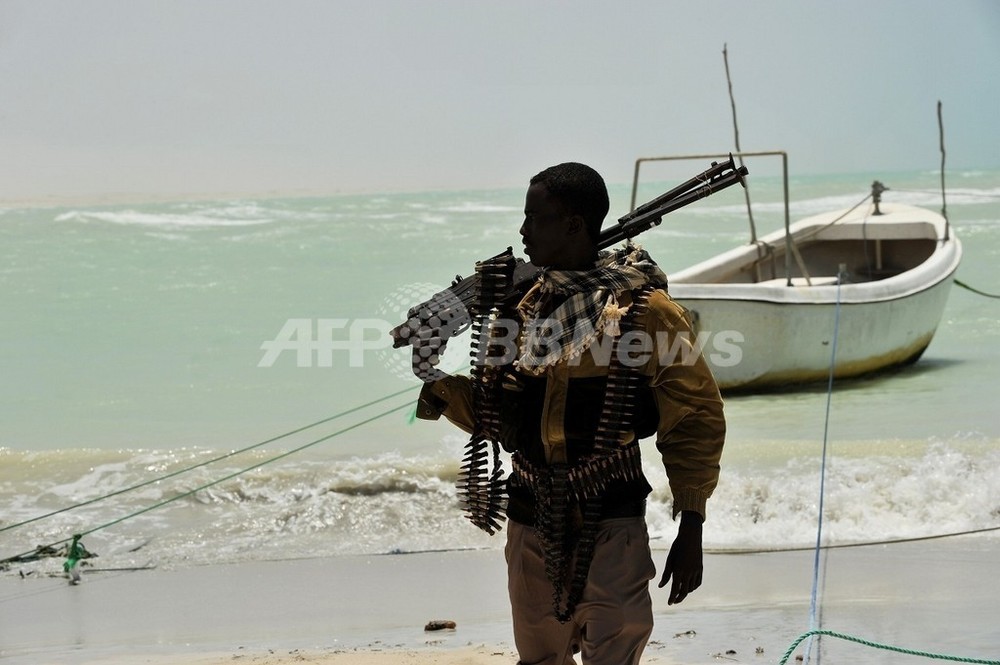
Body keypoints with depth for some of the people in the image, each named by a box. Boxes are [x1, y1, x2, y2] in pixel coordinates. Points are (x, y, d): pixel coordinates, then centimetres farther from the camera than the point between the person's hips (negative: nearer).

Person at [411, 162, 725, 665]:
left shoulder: (643, 308, -9)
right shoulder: (524, 306, 9)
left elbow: (695, 418, -8)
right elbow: (494, 413, 15)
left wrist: (690, 528, -11)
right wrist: (440, 383, -5)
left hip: (609, 528, -6)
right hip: (531, 525, 6)